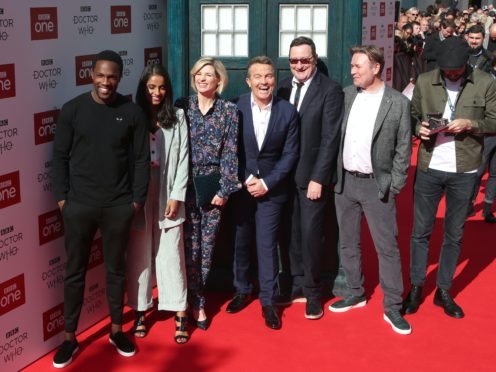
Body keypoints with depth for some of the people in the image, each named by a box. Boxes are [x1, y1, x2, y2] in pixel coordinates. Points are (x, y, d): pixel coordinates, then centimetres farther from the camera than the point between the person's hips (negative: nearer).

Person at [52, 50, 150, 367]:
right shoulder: (72, 110, -2)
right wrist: (61, 196, -3)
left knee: (116, 269, 13)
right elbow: (60, 156, 2)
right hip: (79, 205, 0)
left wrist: (137, 199, -2)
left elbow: (142, 159, 1)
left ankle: (117, 330, 29)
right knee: (75, 272, 8)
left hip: (118, 206, 0)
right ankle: (70, 337, 20)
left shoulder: (132, 112, -3)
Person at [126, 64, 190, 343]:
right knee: (139, 255, 6)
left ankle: (180, 315, 5)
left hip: (169, 196, 0)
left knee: (171, 254, -1)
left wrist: (177, 196, -5)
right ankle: (140, 312, 17)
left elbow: (183, 159, 1)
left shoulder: (178, 117, 5)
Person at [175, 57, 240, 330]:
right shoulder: (182, 106, 2)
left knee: (207, 243, 6)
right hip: (187, 185, 0)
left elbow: (230, 152, -1)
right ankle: (198, 302, 12)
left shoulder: (229, 110, 1)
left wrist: (224, 189, -6)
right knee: (191, 245, 1)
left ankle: (196, 294, 23)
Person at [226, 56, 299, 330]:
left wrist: (266, 183, -10)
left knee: (267, 245, -1)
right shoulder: (235, 107, -6)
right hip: (240, 186, 1)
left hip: (271, 189, -1)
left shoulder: (288, 112, -5)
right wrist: (246, 179, -10)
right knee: (241, 242, 13)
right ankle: (242, 291, 31)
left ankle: (268, 300, 11)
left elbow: (290, 154, -3)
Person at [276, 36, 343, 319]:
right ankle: (298, 284, 23)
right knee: (292, 232, 9)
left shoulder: (330, 90, -7)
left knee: (310, 233, -1)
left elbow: (330, 138, -10)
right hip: (286, 175, 4)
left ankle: (312, 292, 14)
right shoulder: (283, 88, 8)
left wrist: (318, 179, -13)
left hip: (313, 177, -4)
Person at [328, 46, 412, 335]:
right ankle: (356, 294, 31)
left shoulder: (399, 103, -6)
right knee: (348, 243, 14)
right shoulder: (345, 95, 3)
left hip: (377, 185, -4)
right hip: (345, 181, 4)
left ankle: (393, 308, 11)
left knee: (387, 248, 1)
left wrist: (395, 186, -8)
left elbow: (403, 149, -4)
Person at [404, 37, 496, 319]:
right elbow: (413, 116, 8)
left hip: (464, 171, 0)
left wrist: (471, 124, -18)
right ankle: (416, 287, 22)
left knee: (455, 234, 11)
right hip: (429, 168, 1)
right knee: (421, 230, 8)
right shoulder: (425, 81, -1)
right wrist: (419, 127, -14)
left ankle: (444, 290, 24)